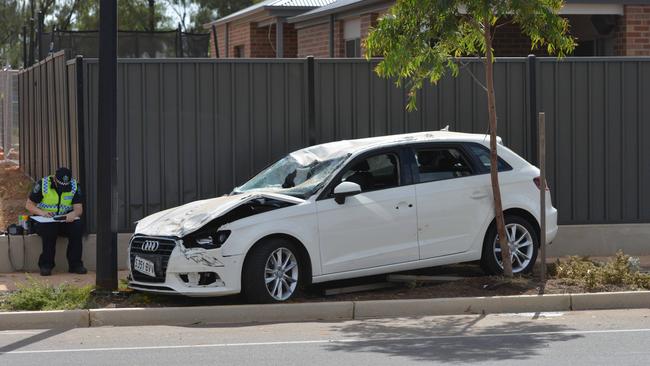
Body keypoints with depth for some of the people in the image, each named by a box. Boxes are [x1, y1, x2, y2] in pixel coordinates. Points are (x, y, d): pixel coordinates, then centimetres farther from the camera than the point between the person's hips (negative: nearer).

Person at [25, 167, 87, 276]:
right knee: (49, 228, -36)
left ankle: (75, 264, -21)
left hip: (65, 219, 3)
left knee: (77, 226, -28)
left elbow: (79, 209, -6)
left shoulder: (75, 186, -1)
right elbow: (29, 205, -4)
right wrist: (42, 212, -24)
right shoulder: (42, 185, -8)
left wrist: (73, 214, -31)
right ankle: (46, 265, -26)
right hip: (44, 219, -3)